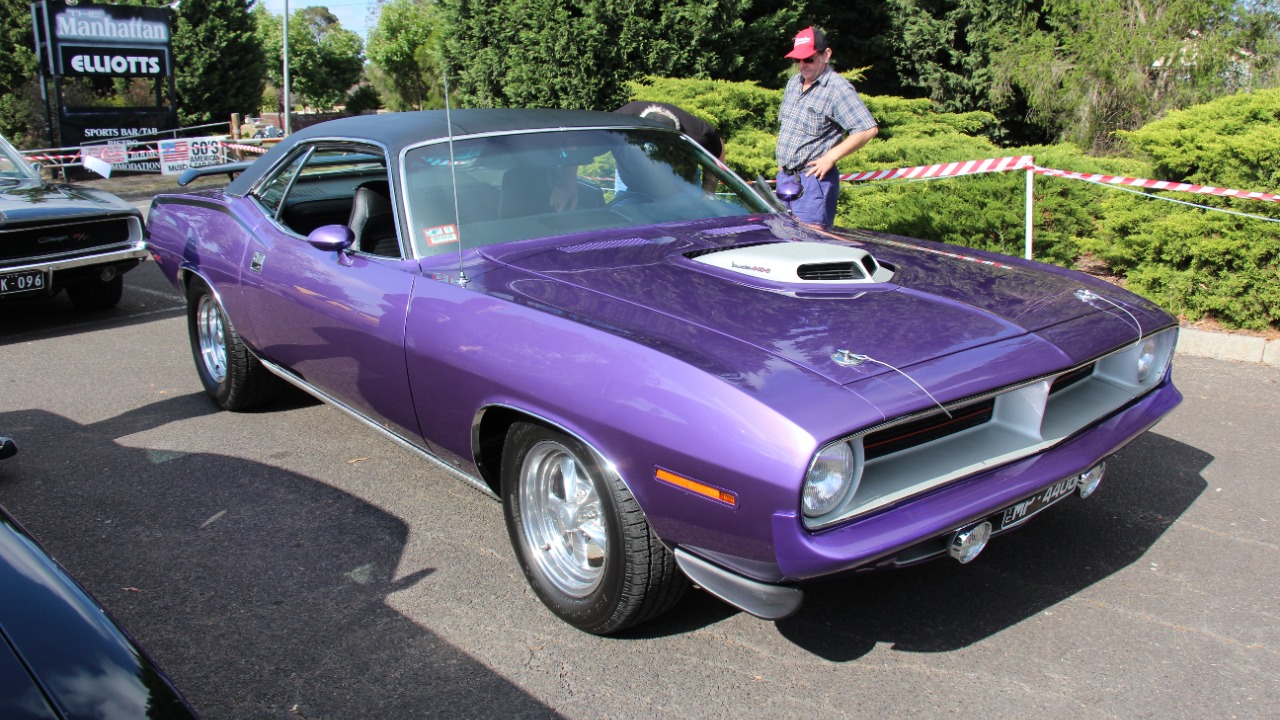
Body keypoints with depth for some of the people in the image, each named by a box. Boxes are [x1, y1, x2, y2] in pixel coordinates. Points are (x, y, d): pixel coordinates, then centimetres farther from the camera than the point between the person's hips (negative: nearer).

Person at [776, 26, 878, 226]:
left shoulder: (838, 88, -13)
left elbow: (868, 129, -19)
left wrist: (830, 157, -19)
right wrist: (782, 162, 15)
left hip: (813, 180, -8)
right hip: (785, 177, 8)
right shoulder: (793, 83, 13)